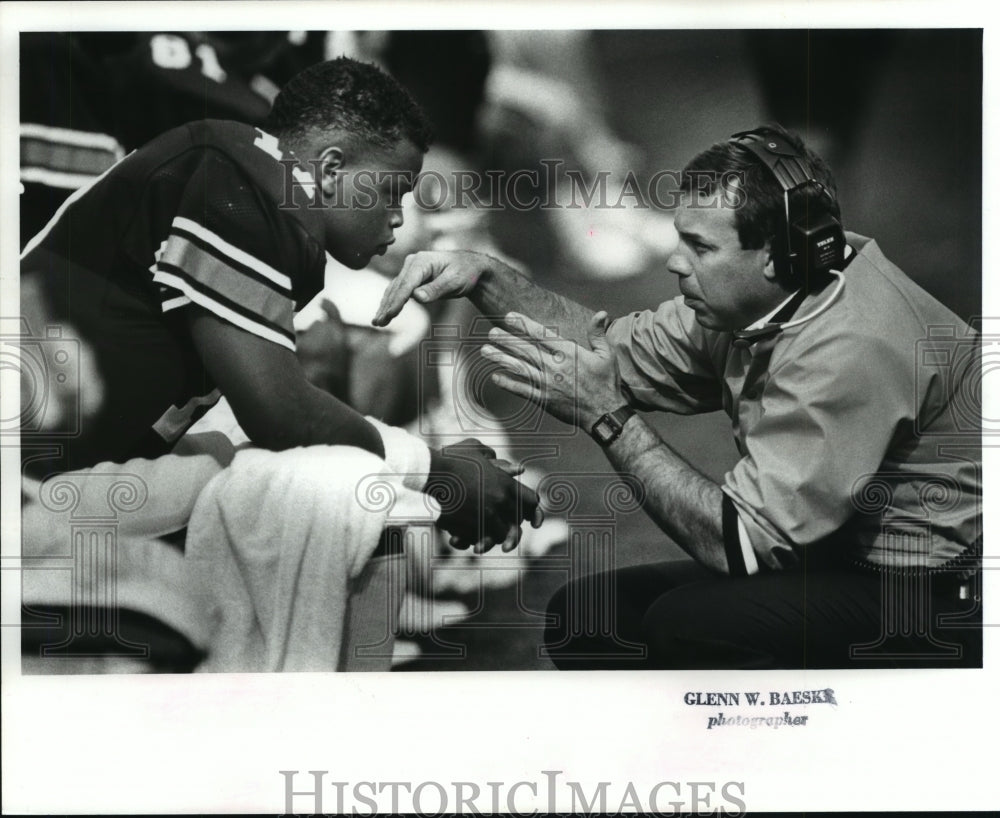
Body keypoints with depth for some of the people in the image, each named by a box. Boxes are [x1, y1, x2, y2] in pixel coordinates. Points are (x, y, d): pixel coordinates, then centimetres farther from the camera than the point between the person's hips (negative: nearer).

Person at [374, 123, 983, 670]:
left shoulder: (852, 348, -28)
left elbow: (741, 542, -27)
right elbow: (624, 348, 7)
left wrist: (607, 417, -24)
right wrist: (485, 278, -5)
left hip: (943, 600, -8)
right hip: (831, 561, 8)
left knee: (686, 623, -28)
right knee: (586, 612, -3)